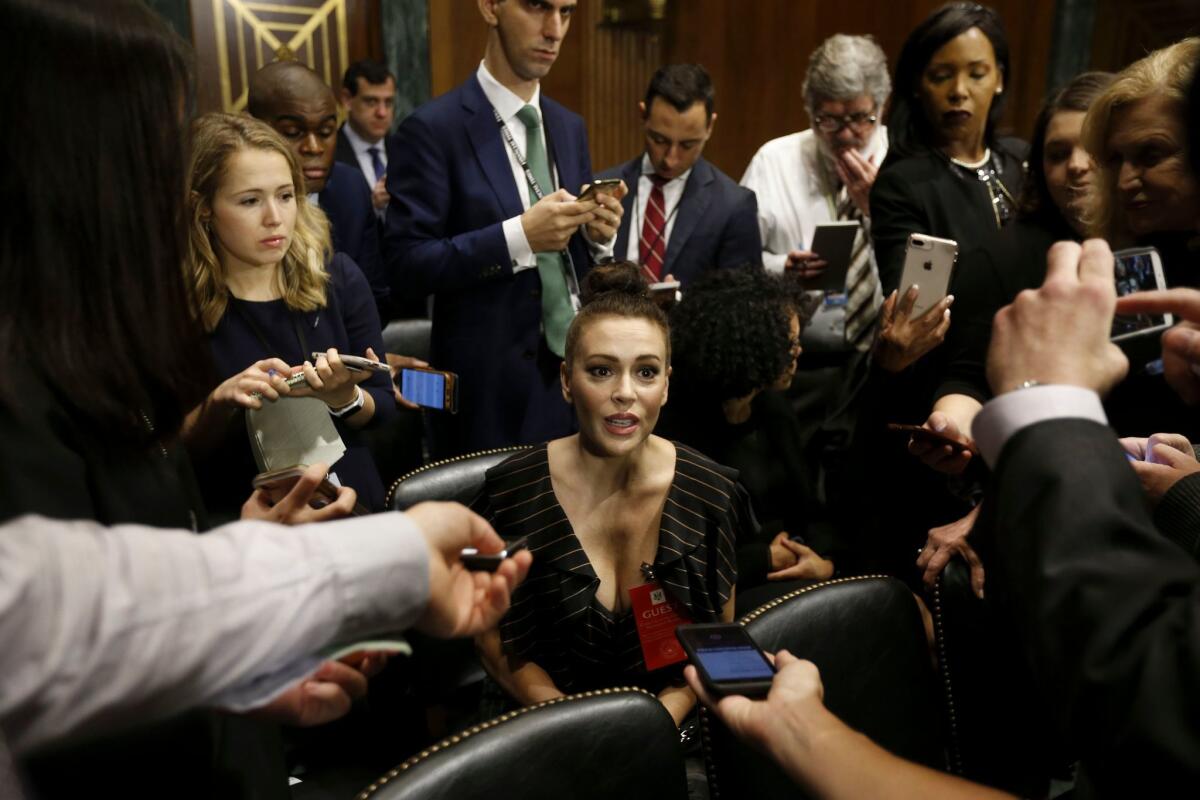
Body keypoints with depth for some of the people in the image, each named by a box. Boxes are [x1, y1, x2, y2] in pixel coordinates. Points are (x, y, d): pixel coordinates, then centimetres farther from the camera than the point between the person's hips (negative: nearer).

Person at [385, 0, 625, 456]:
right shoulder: (432, 128, -9)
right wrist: (519, 235, -24)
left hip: (578, 368, 6)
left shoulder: (570, 127, 10)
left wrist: (598, 234, -8)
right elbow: (406, 263, -15)